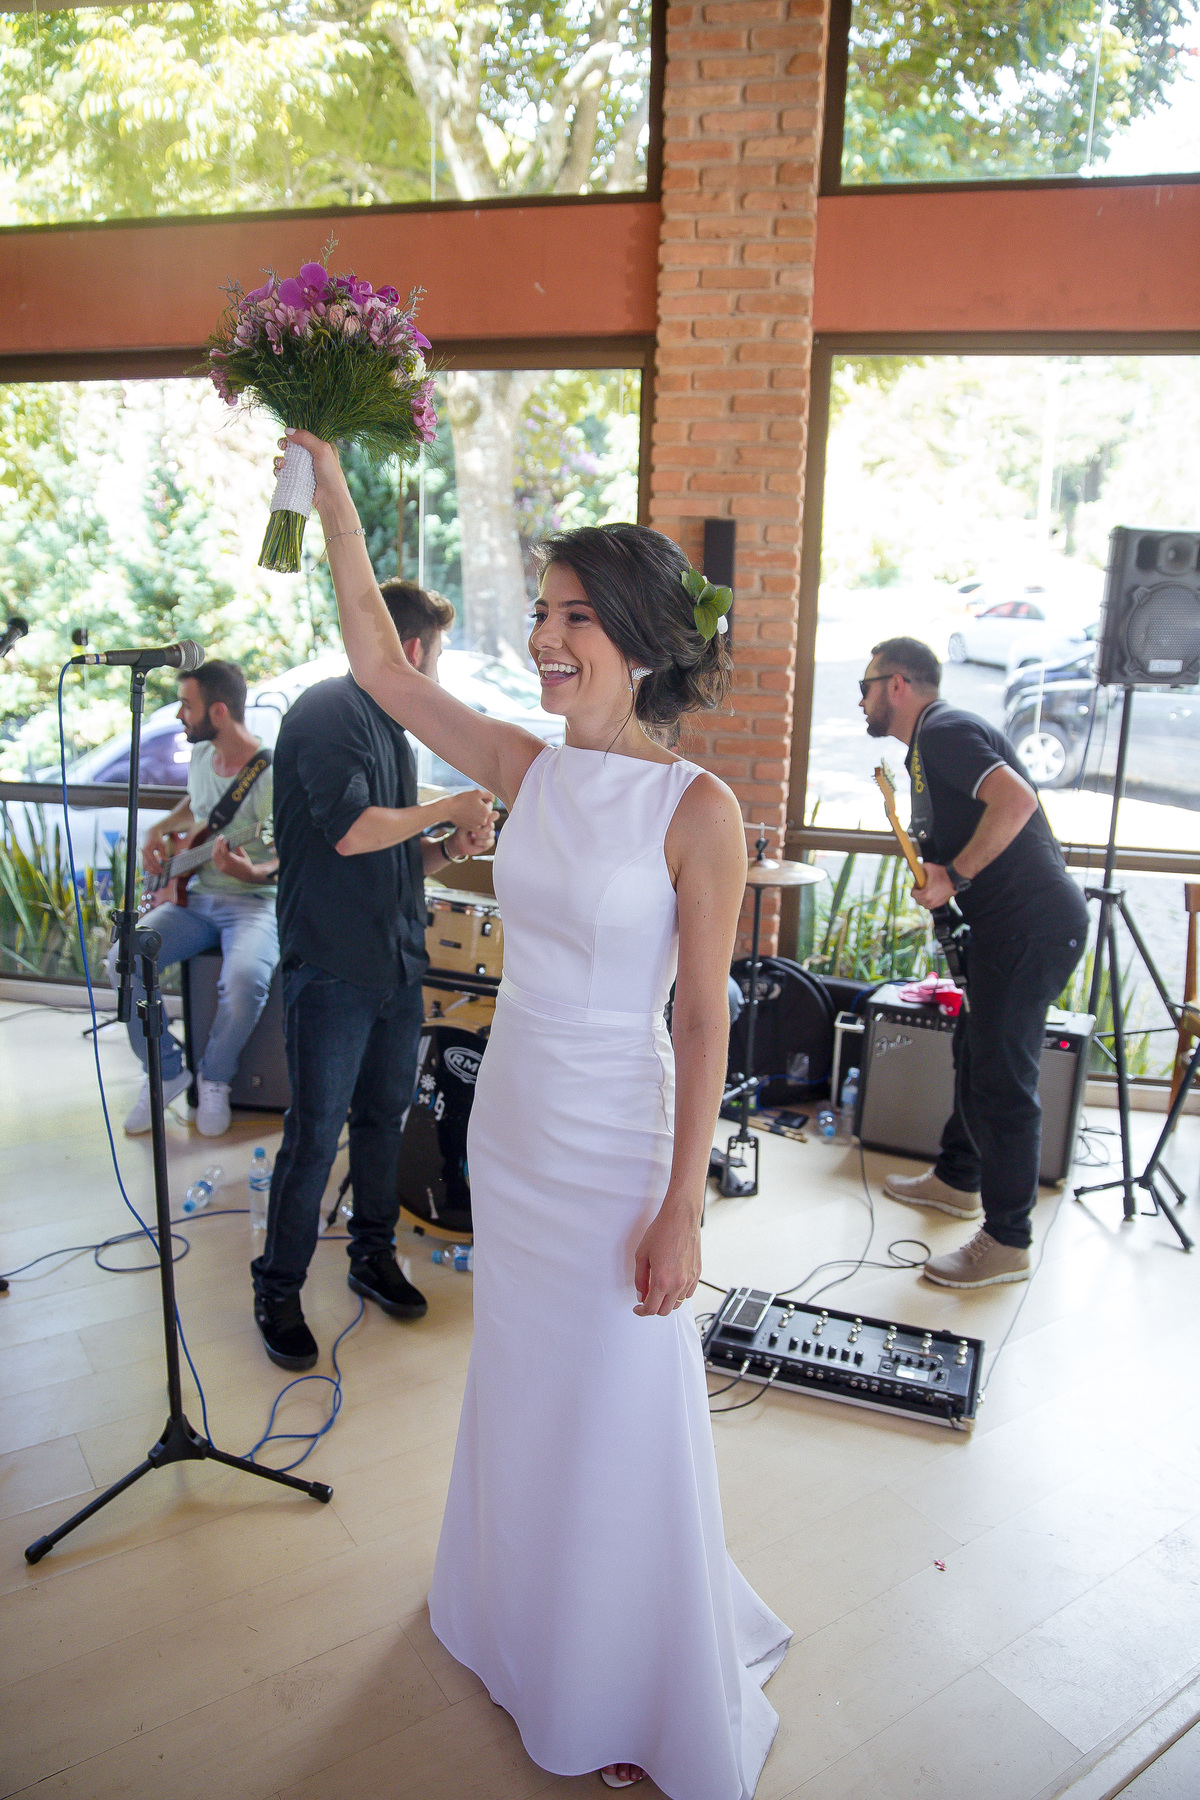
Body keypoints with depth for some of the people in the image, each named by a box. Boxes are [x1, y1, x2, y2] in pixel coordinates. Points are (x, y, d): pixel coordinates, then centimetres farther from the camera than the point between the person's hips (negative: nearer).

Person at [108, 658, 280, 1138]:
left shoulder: (273, 772, -16)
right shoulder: (200, 755, 8)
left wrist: (254, 873, -34)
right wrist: (159, 830, 12)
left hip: (254, 900, -7)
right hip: (197, 896, 7)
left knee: (245, 981, -35)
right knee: (123, 960, -15)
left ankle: (215, 1078, -3)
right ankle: (166, 1069, 5)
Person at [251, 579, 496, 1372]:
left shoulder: (395, 731, 17)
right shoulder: (330, 711, -11)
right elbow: (351, 830, -23)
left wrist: (448, 850, 2)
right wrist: (448, 809, -10)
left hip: (398, 962, 8)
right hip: (334, 966, -8)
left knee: (385, 1116, 16)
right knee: (315, 1135, 0)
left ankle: (374, 1254, 33)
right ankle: (279, 1290, 17)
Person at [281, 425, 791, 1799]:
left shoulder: (696, 808, -18)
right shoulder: (529, 771, -1)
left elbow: (705, 1019, -16)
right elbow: (379, 665, 1)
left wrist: (682, 1205, -15)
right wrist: (332, 488, -1)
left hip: (616, 1144, -6)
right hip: (509, 1120, 6)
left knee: (620, 1416, 12)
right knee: (524, 1390, 25)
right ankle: (531, 1622, 54)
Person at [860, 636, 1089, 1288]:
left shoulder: (943, 731, -13)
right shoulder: (928, 743, 20)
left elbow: (1017, 800, -27)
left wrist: (953, 877, -21)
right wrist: (939, 875, 10)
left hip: (1033, 923, -11)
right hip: (1013, 922, 11)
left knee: (1002, 1077, -7)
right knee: (975, 1052, 21)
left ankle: (1007, 1244, 2)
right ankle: (957, 1179, 38)